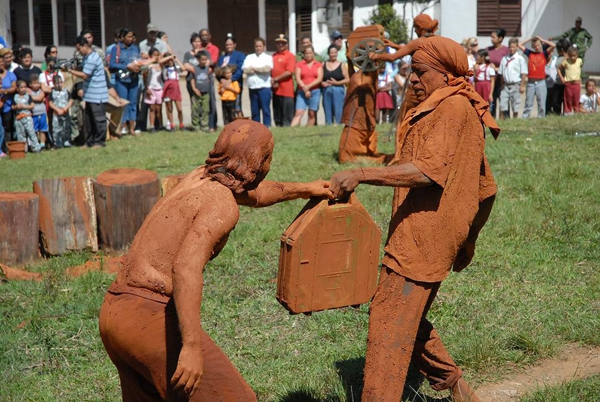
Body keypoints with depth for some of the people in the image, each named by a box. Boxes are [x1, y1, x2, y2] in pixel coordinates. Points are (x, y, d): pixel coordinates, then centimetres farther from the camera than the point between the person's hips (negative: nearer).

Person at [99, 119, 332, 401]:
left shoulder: (200, 177, 16)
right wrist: (192, 346, -32)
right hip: (149, 317, -9)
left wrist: (304, 189, 50)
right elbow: (187, 266, -27)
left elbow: (252, 194, 36)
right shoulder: (223, 206, -12)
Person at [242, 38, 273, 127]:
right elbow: (245, 69, -2)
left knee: (265, 109, -4)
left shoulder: (268, 58, 6)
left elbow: (267, 68, -13)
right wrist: (260, 70, -4)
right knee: (254, 110, 7)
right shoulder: (249, 57, 14)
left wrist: (253, 68, -1)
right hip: (252, 87, 3)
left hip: (264, 87, -3)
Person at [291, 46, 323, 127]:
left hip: (315, 91, 1)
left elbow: (320, 79, -1)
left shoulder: (319, 65, 9)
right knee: (298, 113, -12)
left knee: (312, 114, 3)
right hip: (302, 92, -1)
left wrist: (308, 86, -11)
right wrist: (304, 88, -12)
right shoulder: (299, 64, 7)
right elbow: (297, 78, -1)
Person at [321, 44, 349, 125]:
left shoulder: (342, 65, 4)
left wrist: (336, 82, -12)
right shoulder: (323, 64, 10)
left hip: (338, 90, -2)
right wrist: (322, 83, -12)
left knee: (338, 112, -8)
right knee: (327, 111, 6)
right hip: (326, 91, 2)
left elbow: (347, 79, 0)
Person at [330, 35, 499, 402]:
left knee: (390, 324, -10)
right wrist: (469, 240, 29)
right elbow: (486, 189, 23)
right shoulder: (469, 112, 20)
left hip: (423, 235, -11)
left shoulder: (454, 107, -11)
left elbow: (428, 170, -26)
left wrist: (360, 175, -30)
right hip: (421, 234, 11)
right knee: (408, 319, 19)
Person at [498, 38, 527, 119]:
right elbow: (501, 73, 11)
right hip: (506, 85, 3)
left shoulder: (520, 59, -3)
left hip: (516, 85, -3)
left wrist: (522, 85, -10)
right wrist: (502, 85, 8)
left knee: (515, 107, 3)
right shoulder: (504, 59, 8)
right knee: (502, 106, -1)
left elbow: (524, 73, -5)